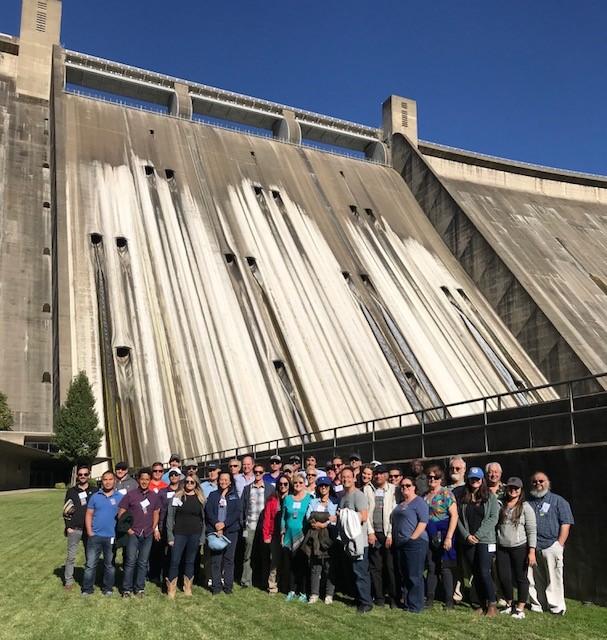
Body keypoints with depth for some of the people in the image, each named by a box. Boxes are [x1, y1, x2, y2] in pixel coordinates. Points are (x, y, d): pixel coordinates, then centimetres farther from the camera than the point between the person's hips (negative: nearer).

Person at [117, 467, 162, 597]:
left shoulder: (154, 496, 6)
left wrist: (154, 528, 4)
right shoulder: (131, 495, -4)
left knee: (143, 563, 8)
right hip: (133, 533, -3)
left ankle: (140, 588, 19)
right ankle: (127, 589, 8)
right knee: (131, 561, -3)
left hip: (148, 534, 3)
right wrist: (127, 528, -7)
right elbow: (121, 513, -1)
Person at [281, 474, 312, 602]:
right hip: (290, 536, 3)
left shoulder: (309, 498, -1)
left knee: (303, 564, 1)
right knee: (292, 564, 9)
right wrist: (282, 534, 6)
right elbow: (283, 518, 11)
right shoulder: (288, 499, 7)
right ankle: (292, 591, 19)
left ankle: (303, 592, 10)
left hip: (303, 536, -3)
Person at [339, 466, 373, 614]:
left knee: (360, 572, -4)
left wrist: (347, 515, -13)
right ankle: (360, 598, 23)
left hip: (358, 540, -8)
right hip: (348, 540, 8)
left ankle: (366, 602, 4)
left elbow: (363, 517, -19)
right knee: (355, 572, 14)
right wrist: (340, 516, 5)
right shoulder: (342, 496, 13)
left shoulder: (359, 495, -11)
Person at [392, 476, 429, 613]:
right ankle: (407, 602, 23)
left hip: (415, 542, -8)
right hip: (400, 544, 8)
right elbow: (395, 522, 23)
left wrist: (412, 537, -18)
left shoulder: (419, 502, -7)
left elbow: (423, 522, -16)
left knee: (414, 576, -3)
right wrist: (395, 539, 12)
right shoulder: (400, 503, 18)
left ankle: (416, 606, 5)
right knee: (404, 575, 13)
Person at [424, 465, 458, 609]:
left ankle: (449, 600, 9)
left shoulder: (446, 493, -7)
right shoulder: (425, 495, 11)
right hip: (429, 536, 5)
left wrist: (449, 537, -17)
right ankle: (429, 598, 18)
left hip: (443, 536, -5)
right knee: (431, 568, 10)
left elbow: (454, 516, -12)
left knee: (445, 568, 0)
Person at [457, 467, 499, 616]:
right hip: (468, 542, 3)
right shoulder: (463, 498, 8)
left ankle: (492, 605, 4)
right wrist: (466, 535, -8)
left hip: (485, 540, -3)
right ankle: (480, 604, 18)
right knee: (475, 574, 8)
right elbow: (458, 518, 6)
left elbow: (493, 518, -7)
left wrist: (478, 535, -11)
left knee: (484, 573, -9)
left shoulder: (490, 496, 0)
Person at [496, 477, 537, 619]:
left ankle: (520, 608, 18)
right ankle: (509, 605, 28)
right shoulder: (501, 506, 6)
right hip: (502, 548, 4)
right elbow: (496, 525, 15)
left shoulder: (525, 507, -4)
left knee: (521, 578, 5)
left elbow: (532, 531, -6)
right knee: (504, 577, 7)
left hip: (520, 548, -3)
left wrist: (532, 551, -11)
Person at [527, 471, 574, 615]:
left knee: (553, 579, -1)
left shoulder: (558, 501, 4)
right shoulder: (528, 502, 16)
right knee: (533, 579, 8)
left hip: (551, 545, -4)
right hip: (531, 547, 4)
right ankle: (537, 605, 19)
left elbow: (566, 524, -2)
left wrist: (559, 544, -8)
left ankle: (556, 607, 9)